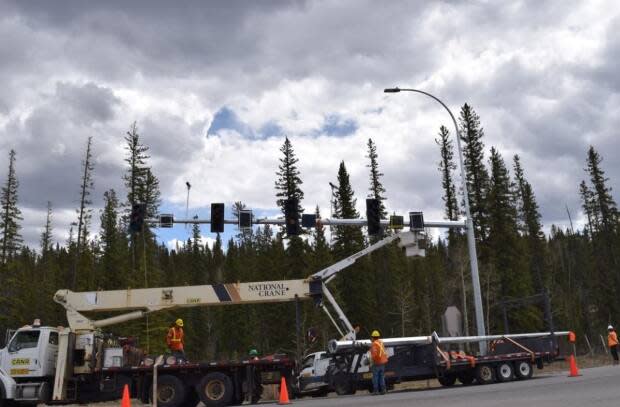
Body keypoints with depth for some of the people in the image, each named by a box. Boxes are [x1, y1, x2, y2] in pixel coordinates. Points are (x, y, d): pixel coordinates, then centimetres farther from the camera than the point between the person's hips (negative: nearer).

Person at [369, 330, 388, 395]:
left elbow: (374, 354, -22)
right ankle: (383, 390, 10)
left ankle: (375, 390, 0)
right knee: (382, 377, 11)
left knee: (375, 377, 0)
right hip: (382, 362, 7)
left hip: (377, 363, -7)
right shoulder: (381, 342, 10)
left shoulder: (374, 344, -13)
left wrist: (371, 363, -18)